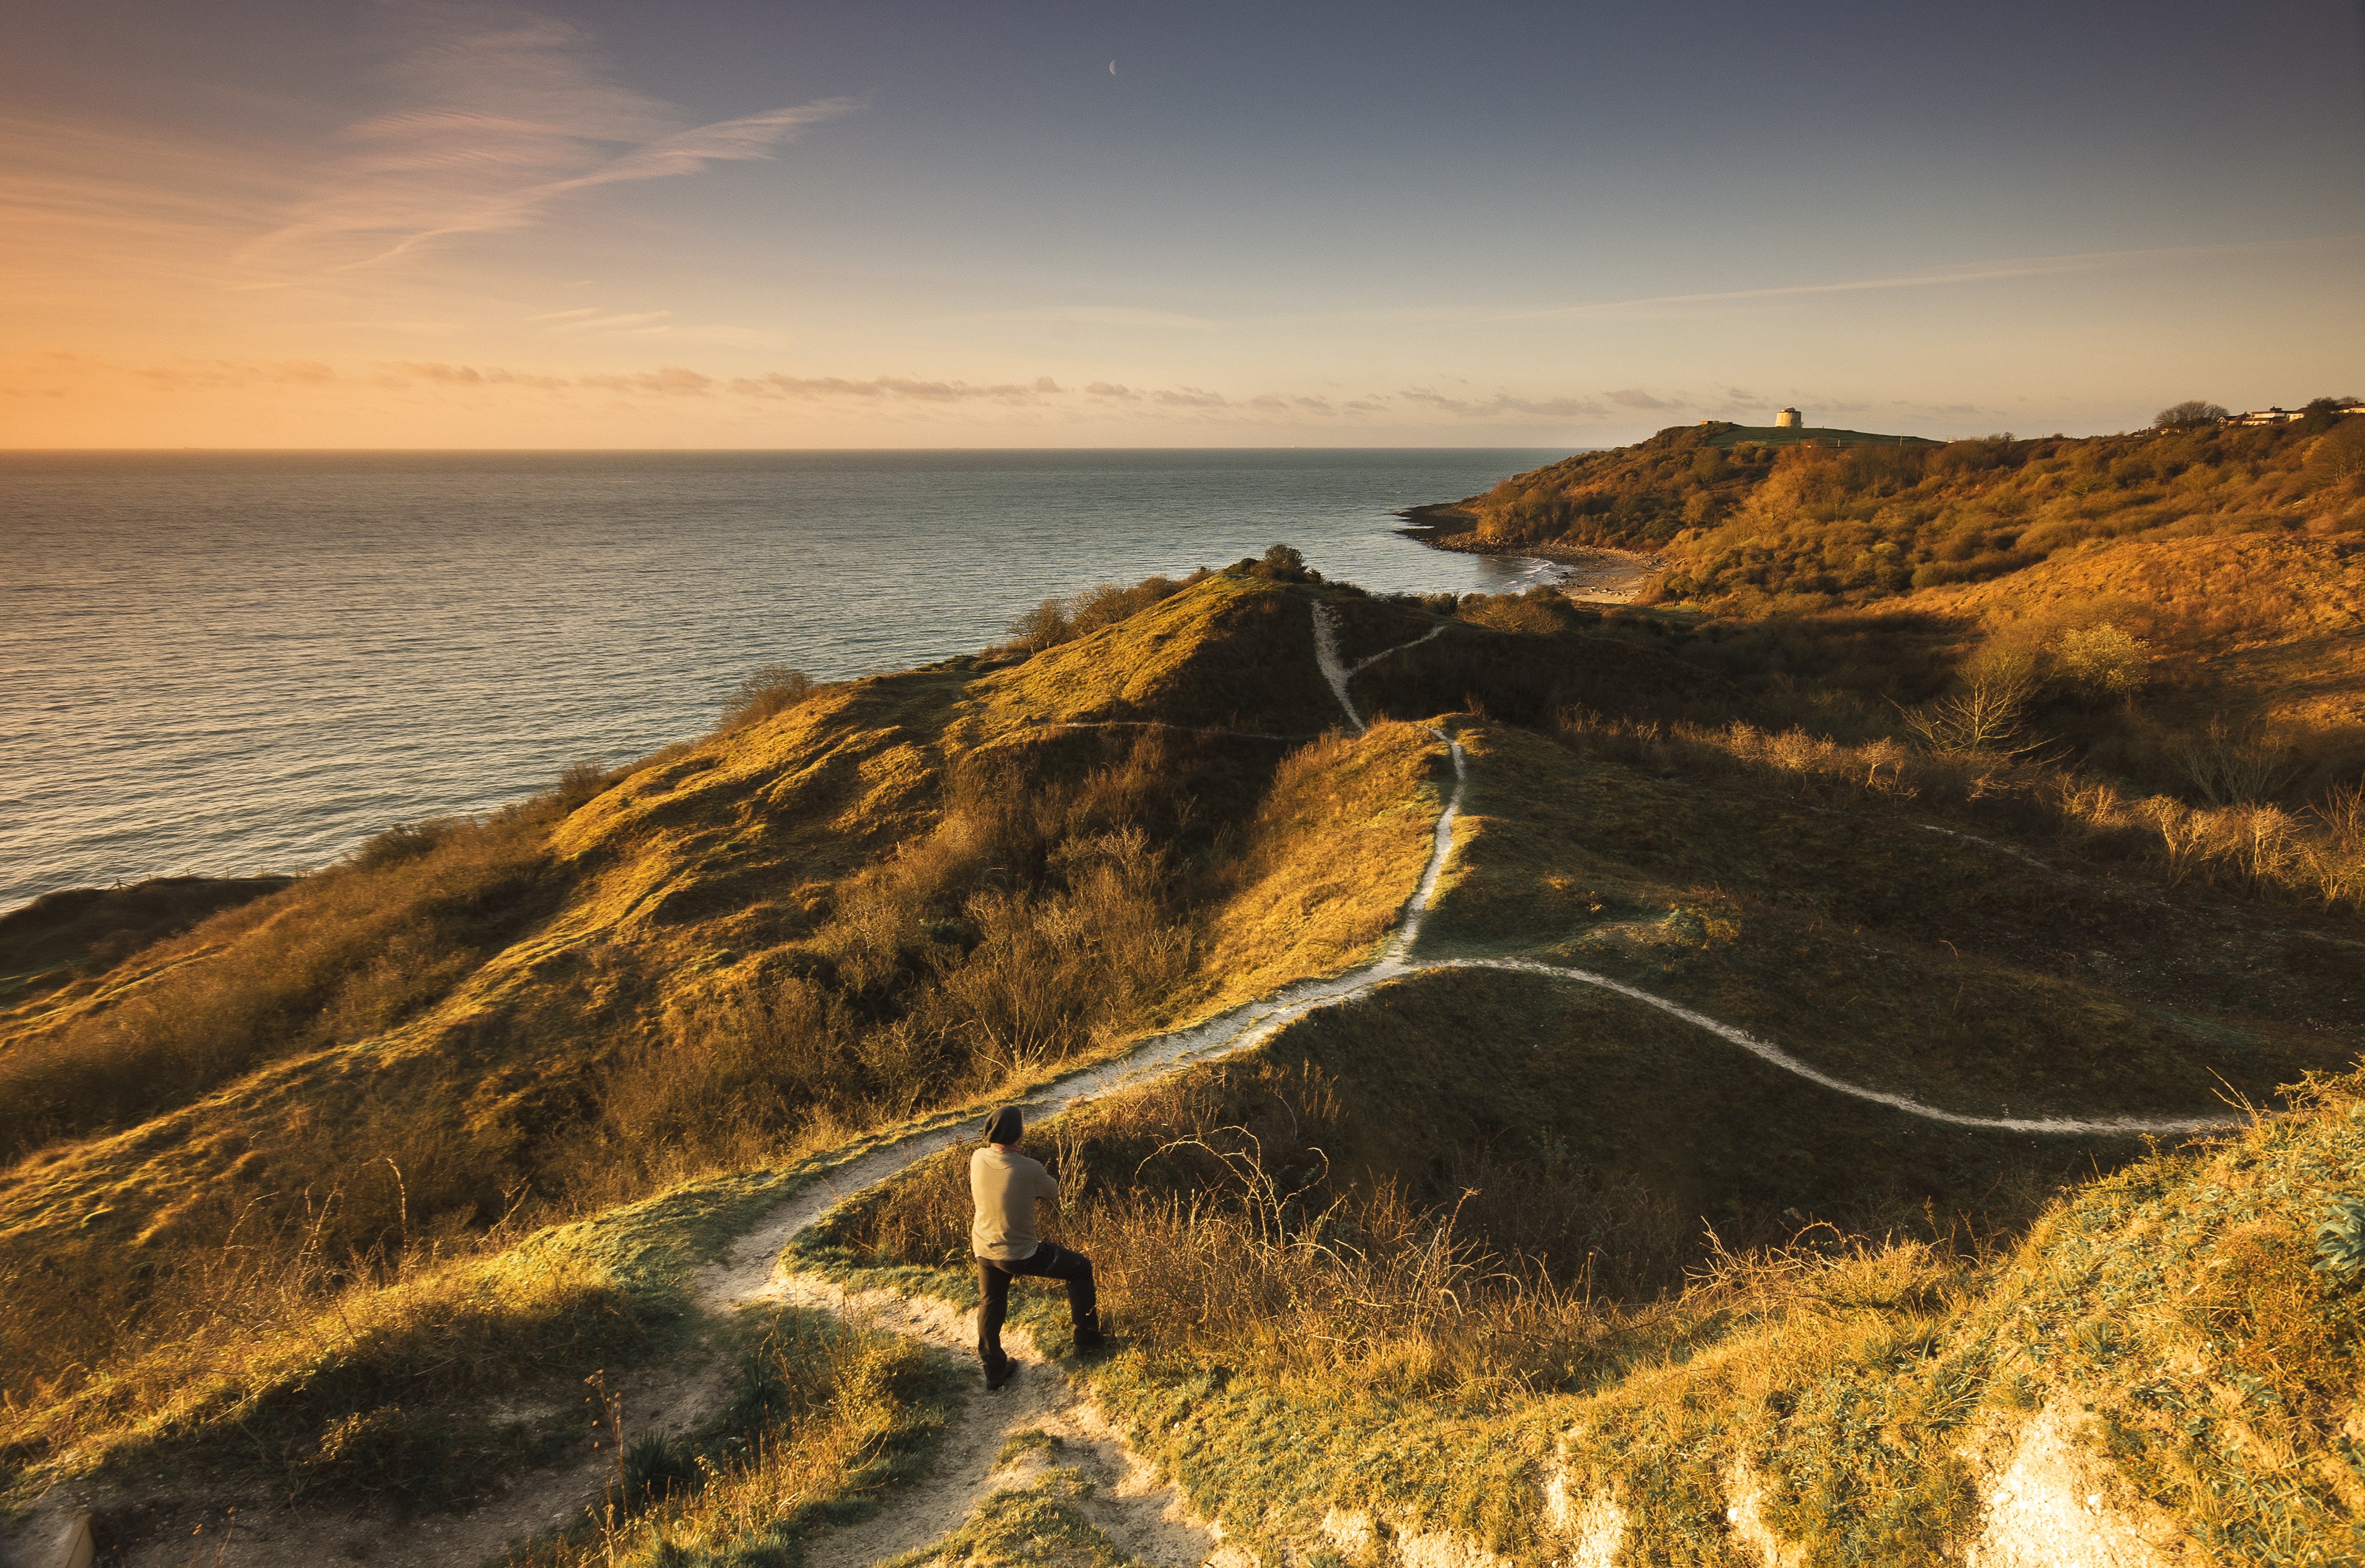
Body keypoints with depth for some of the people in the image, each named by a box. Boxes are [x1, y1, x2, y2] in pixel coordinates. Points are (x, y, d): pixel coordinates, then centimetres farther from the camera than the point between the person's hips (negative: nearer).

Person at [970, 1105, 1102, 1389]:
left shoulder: (978, 1159, -14)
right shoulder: (1029, 1170, -29)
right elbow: (1053, 1191, -6)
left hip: (984, 1249, 5)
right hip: (1020, 1255, -5)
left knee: (990, 1305, 27)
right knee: (1081, 1268, 17)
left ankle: (993, 1368, 40)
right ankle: (1086, 1335, 32)